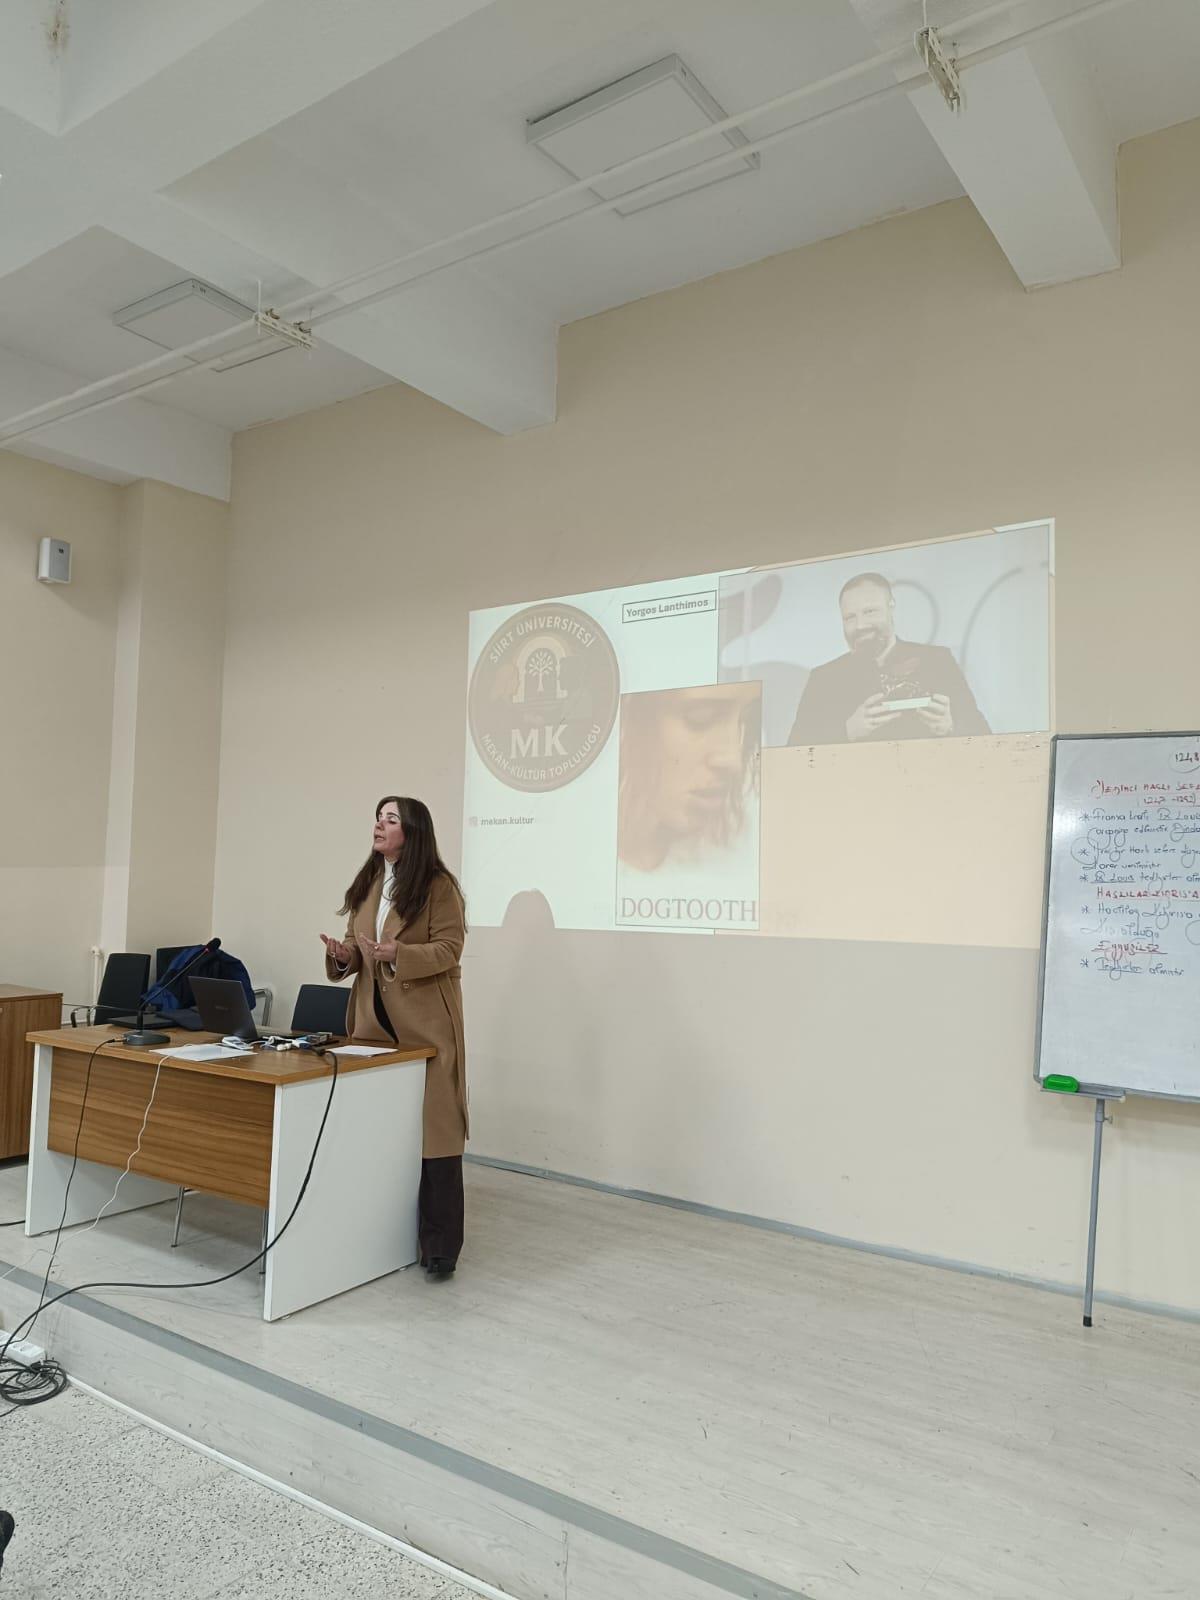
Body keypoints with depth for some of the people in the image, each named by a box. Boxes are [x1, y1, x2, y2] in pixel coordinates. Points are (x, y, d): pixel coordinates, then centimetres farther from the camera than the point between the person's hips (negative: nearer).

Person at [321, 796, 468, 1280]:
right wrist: (343, 954, -6)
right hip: (374, 1022, 7)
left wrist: (397, 955, -27)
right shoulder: (368, 884, 12)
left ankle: (439, 1248, 5)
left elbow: (448, 948, -12)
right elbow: (357, 945, 17)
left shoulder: (438, 885, -9)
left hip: (425, 1027, -6)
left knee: (432, 1131, -3)